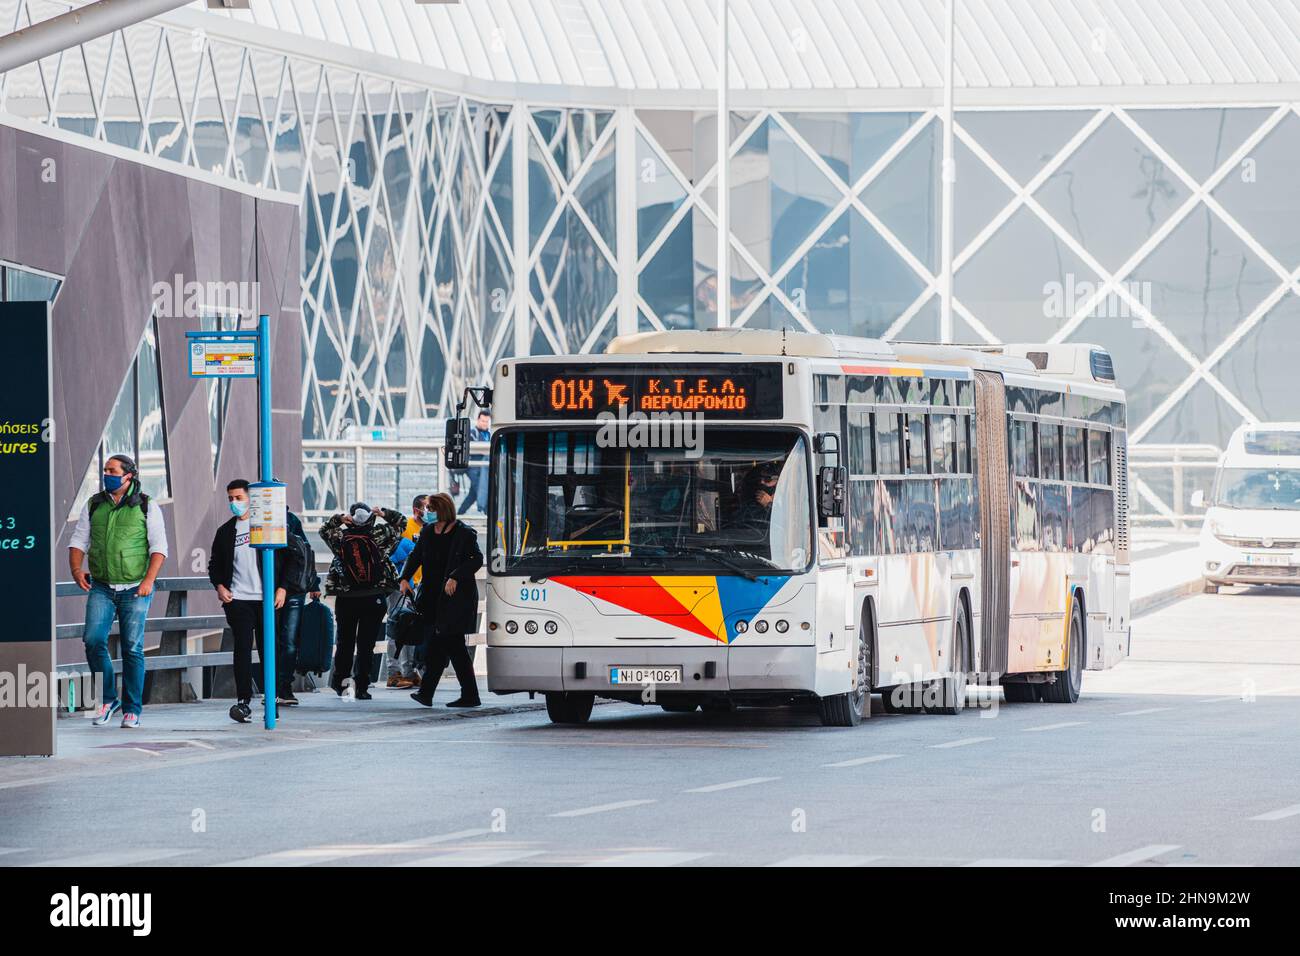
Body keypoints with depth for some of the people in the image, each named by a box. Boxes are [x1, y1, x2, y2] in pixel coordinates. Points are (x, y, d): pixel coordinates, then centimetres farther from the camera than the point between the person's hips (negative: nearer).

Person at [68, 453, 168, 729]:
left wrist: (149, 580, -14)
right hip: (101, 588, 2)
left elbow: (159, 547, -2)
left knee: (133, 648, -2)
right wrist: (76, 569, -8)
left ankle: (132, 709, 6)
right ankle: (107, 699, 2)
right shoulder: (93, 506, 10)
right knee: (93, 640, -13)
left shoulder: (147, 508, 1)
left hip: (135, 589, -2)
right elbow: (79, 541, 11)